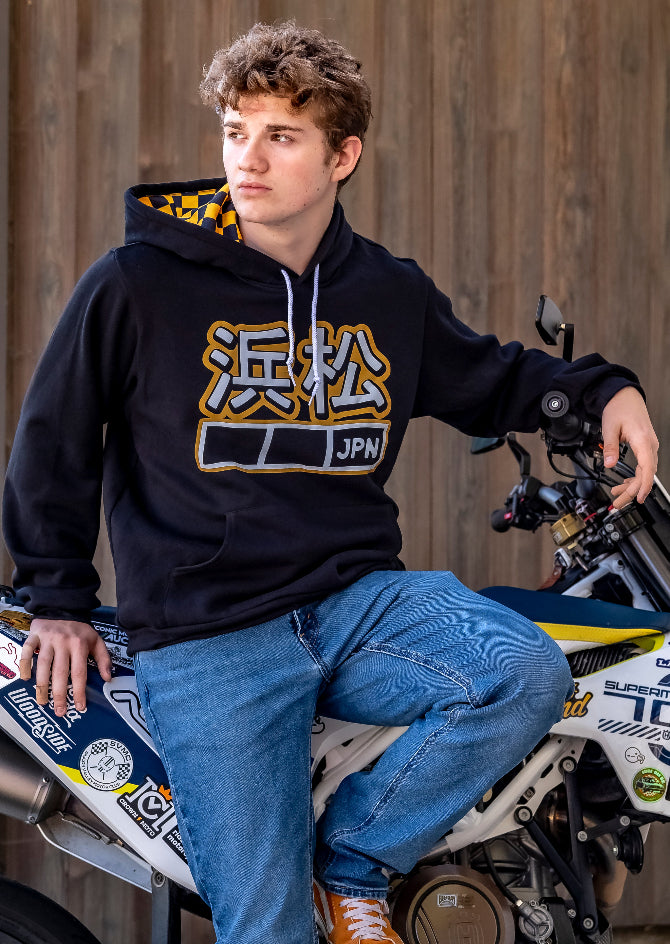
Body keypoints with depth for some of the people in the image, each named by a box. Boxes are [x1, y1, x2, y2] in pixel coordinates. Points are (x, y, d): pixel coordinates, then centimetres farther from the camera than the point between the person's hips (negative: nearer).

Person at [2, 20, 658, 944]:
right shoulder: (138, 285, -3)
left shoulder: (392, 294, 10)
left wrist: (604, 390, 11)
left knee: (529, 676, -24)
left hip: (360, 601, 4)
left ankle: (350, 858, -4)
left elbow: (489, 378, 28)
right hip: (206, 640, -4)